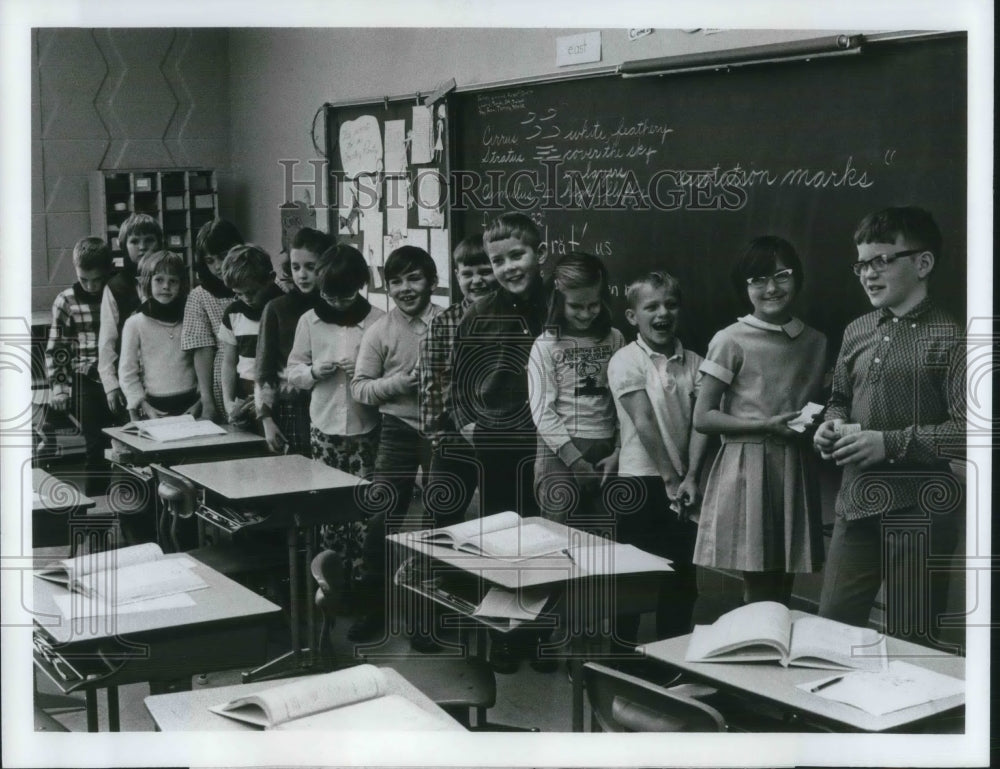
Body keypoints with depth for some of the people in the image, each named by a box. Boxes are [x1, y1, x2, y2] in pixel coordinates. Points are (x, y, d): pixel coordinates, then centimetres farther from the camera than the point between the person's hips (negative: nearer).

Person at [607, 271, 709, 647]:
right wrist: (669, 477, -13)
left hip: (682, 484, 4)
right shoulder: (626, 361, -8)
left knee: (683, 574, 11)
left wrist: (690, 477, -12)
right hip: (641, 481, -4)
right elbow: (644, 422, -12)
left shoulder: (693, 362, 5)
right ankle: (623, 652, 16)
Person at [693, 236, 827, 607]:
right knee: (758, 591, -4)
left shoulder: (815, 342, 11)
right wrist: (767, 426, -15)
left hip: (797, 469, 5)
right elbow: (703, 418, -6)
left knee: (783, 588, 8)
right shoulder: (731, 341, -4)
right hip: (747, 468, -4)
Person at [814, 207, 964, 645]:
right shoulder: (856, 333, 11)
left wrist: (892, 444, -20)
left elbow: (967, 429, -17)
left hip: (920, 511, -6)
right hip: (857, 503, 6)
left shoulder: (948, 338, -9)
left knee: (910, 644, 5)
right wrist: (831, 426, 3)